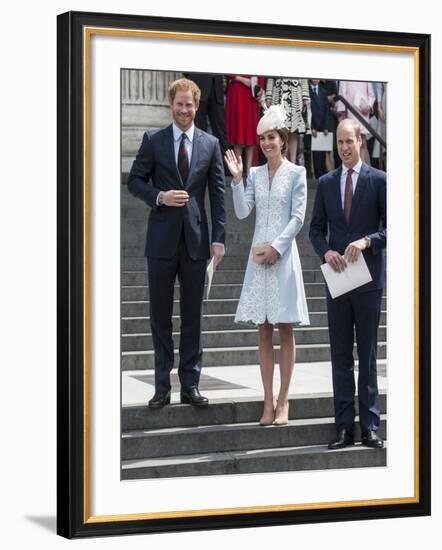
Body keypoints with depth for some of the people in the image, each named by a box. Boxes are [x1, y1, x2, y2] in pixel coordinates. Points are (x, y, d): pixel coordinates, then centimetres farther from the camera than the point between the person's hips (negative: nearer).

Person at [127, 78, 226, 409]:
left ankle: (190, 384, 12)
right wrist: (159, 196, -15)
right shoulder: (153, 142, 2)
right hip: (162, 239, -1)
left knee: (193, 315, 6)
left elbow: (218, 193, 4)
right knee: (161, 315, 4)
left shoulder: (210, 144, 5)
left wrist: (219, 238, -2)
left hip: (195, 239, 1)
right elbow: (135, 180, 4)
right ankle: (163, 386, 11)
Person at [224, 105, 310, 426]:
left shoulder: (296, 174, -1)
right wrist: (236, 179, -8)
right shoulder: (255, 174, 10)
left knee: (285, 330, 0)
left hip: (284, 255, -4)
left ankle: (283, 401, 5)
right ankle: (268, 402, 8)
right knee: (264, 331, 4)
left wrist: (276, 247, -14)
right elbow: (242, 211, 2)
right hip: (259, 256, 4)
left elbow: (298, 217, -6)